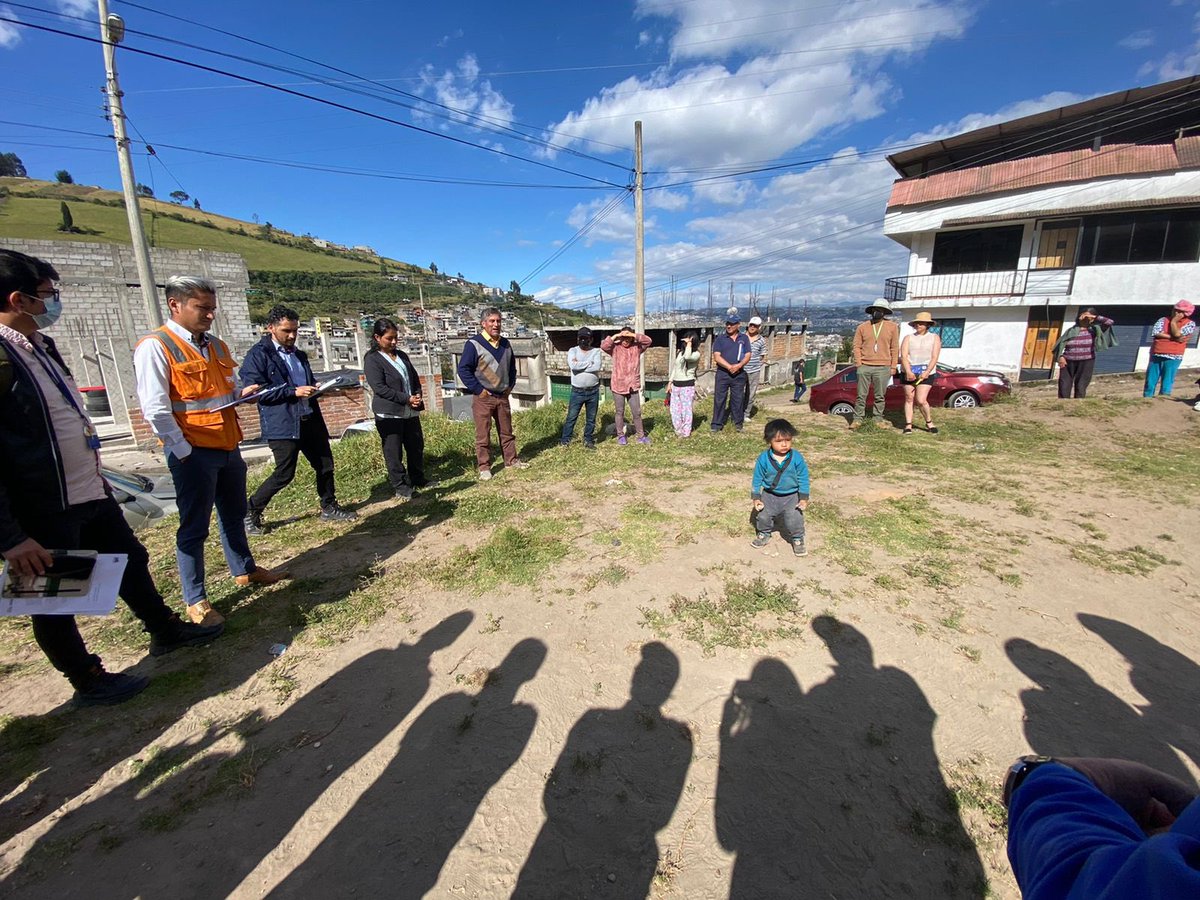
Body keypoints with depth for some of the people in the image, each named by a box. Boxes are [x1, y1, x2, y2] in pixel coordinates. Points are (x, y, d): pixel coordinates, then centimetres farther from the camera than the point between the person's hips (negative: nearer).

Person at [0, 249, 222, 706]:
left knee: (131, 560, 21)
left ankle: (165, 630, 41)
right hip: (44, 510, -8)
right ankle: (88, 680, 29)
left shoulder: (40, 346, 7)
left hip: (90, 492, 8)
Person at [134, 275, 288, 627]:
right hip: (194, 453, -7)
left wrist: (241, 393, 2)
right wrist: (183, 451, -16)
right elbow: (155, 408, -16)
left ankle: (244, 570, 36)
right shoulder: (155, 346, -11)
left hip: (228, 448, 7)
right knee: (194, 527, 3)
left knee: (234, 515, 20)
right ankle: (195, 601, 16)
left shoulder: (217, 346, 12)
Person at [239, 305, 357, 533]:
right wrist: (293, 391, -20)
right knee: (284, 474, -3)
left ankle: (329, 508, 27)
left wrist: (316, 389, 5)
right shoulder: (258, 355, -7)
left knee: (325, 464, 11)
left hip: (310, 420, 7)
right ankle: (250, 512, 16)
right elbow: (253, 390, -14)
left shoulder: (299, 355, 17)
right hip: (282, 424, -7)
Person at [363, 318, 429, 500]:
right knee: (394, 452, 2)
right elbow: (379, 387, -17)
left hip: (410, 411, 7)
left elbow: (415, 377, 16)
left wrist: (418, 395, -4)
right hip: (389, 414, -7)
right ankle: (401, 487, 13)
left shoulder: (402, 355, 12)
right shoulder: (372, 359, -9)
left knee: (417, 447, 14)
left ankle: (418, 479, 30)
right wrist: (406, 398, -20)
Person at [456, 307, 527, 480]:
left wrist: (510, 385, 12)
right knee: (483, 435, 1)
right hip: (483, 398, -6)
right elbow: (463, 369, -14)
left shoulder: (505, 343, 8)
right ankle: (484, 467, 10)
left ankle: (511, 460, 26)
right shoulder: (474, 344, -12)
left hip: (502, 396, 6)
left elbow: (512, 366, 22)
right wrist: (478, 390, -15)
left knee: (506, 431, 14)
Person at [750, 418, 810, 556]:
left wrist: (804, 498, -9)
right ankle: (763, 535, 42)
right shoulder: (763, 458, -17)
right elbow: (757, 479, -6)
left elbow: (803, 479, -8)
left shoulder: (797, 458, -18)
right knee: (763, 517, 15)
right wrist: (756, 498, -6)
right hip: (769, 495, 2)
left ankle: (798, 540, 28)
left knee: (794, 520, 1)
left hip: (791, 497, -1)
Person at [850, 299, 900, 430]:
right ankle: (857, 420, 5)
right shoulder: (862, 327, 7)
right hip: (864, 367, 0)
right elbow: (857, 346, 6)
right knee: (861, 395, 0)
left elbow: (895, 348, 7)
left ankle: (878, 419, 12)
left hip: (883, 368, 0)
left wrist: (893, 367, 3)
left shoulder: (892, 327, 7)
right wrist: (859, 364, -3)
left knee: (880, 396, 5)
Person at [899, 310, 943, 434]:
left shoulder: (935, 338, 10)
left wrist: (927, 372, -15)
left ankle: (929, 422, 11)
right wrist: (908, 372, -18)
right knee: (909, 399, 1)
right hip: (908, 372, 2)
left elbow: (934, 357, 0)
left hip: (926, 373, -1)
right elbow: (903, 356, -3)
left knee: (921, 400, -10)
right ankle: (908, 425, 5)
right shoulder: (908, 338, 10)